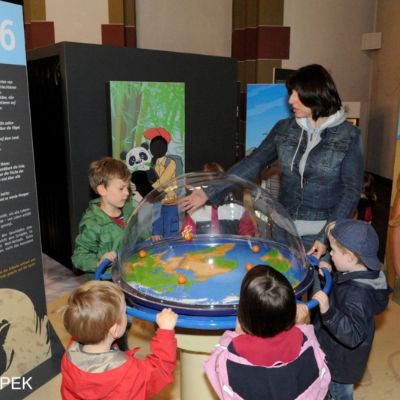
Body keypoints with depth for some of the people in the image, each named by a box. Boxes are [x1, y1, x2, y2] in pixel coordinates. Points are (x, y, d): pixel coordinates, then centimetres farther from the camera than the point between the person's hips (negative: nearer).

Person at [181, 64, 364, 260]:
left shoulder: (348, 135, -8)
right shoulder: (284, 129, 2)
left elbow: (351, 191, -8)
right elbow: (253, 163, -2)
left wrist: (326, 237, -15)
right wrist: (209, 192, -10)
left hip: (320, 232, -3)